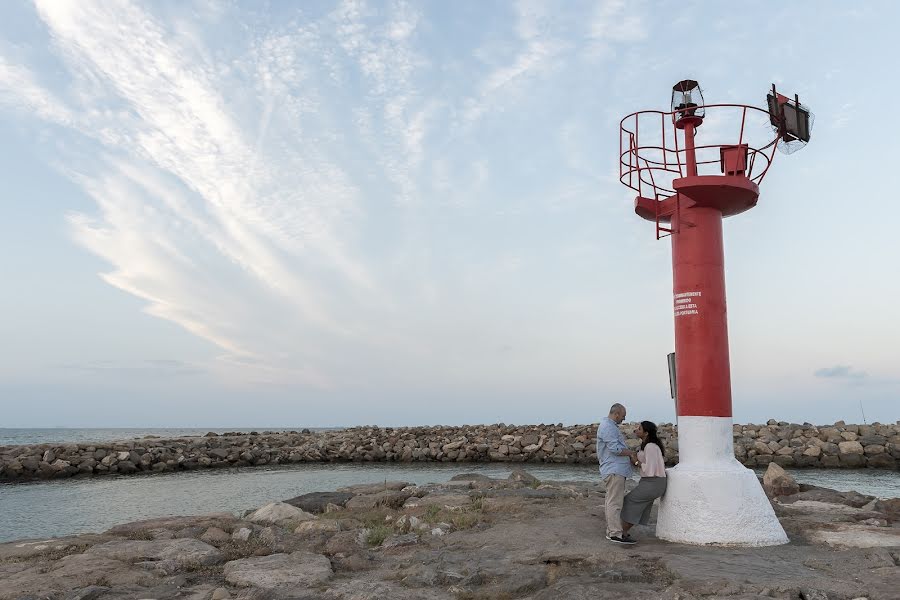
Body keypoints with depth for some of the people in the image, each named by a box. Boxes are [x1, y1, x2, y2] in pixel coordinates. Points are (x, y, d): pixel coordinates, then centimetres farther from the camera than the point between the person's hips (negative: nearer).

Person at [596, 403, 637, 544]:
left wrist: (629, 453, 14)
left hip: (616, 470, 11)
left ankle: (611, 531, 18)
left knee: (612, 501, 13)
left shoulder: (610, 426, 21)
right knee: (614, 502, -12)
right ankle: (615, 533, -14)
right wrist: (630, 452, -7)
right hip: (614, 470, -11)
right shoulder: (607, 427, -14)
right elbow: (615, 449, -21)